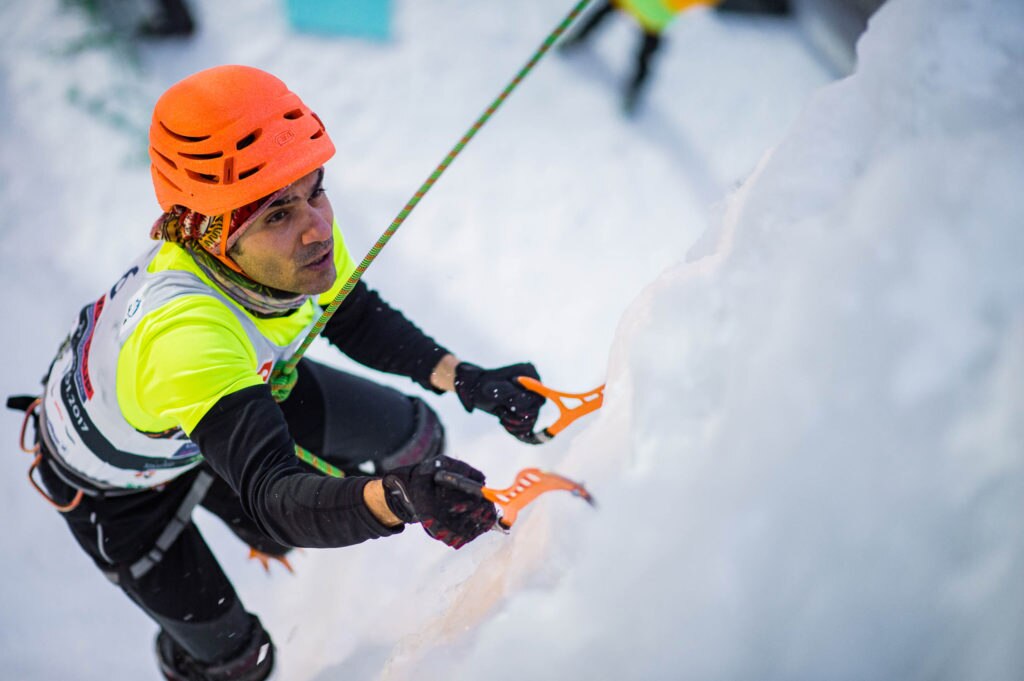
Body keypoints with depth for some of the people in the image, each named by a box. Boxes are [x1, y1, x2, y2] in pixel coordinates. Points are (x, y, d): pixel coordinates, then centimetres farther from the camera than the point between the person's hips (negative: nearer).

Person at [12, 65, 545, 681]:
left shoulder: (296, 229, -28)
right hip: (117, 481, -5)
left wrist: (466, 379, -18)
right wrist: (395, 501, -73)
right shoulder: (181, 337, -49)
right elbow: (275, 500, -54)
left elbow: (355, 320, -7)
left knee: (412, 436, 8)